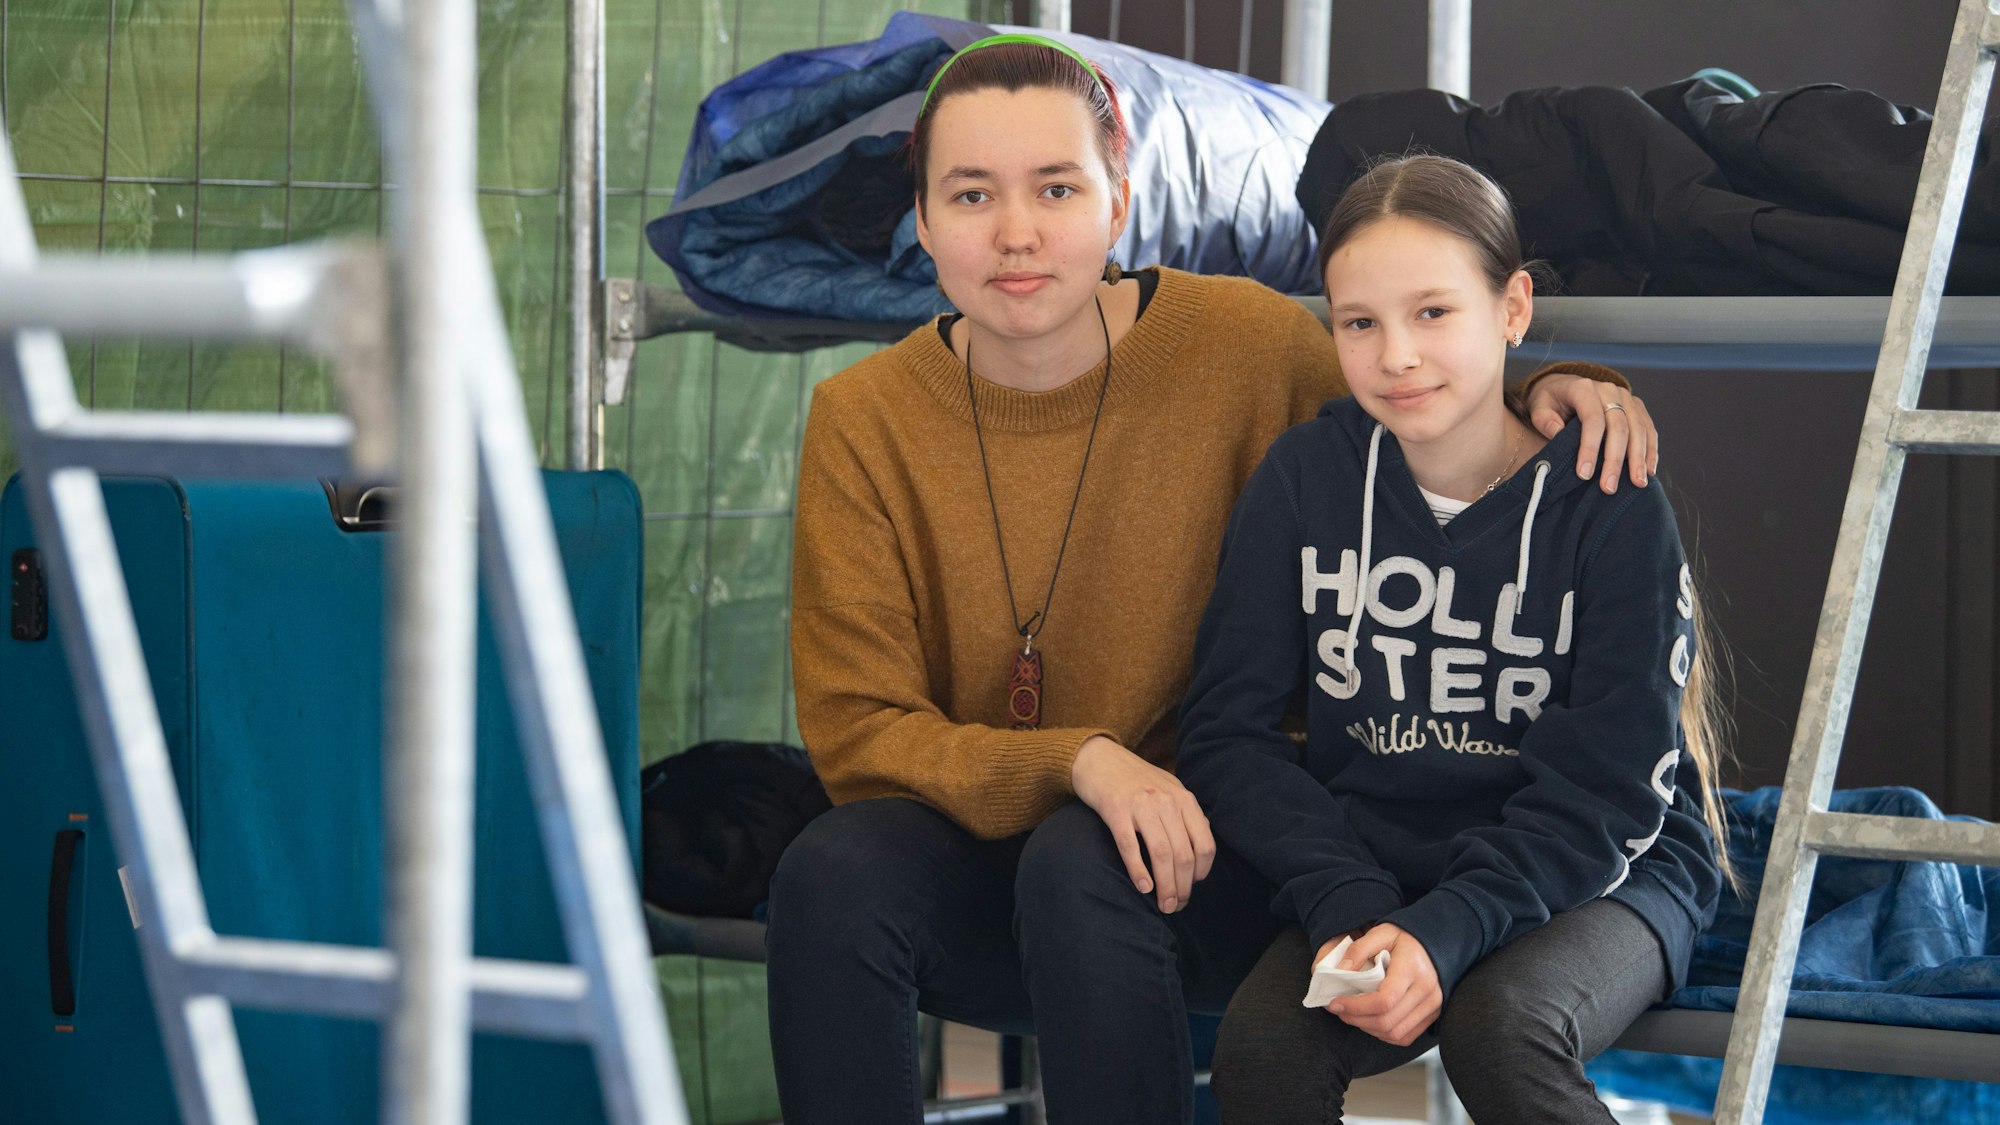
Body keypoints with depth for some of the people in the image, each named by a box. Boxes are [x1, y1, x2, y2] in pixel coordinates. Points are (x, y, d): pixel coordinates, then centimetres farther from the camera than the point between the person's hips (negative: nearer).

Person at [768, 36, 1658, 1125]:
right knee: (830, 871, -31)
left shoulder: (1241, 343, -7)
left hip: (1208, 866, -1)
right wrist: (1076, 764, -25)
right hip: (983, 853, 1)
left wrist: (1551, 389, -10)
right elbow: (855, 731, -9)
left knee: (1082, 865, -34)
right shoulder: (862, 420, -5)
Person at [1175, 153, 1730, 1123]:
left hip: (1601, 872, -2)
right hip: (1370, 877, 2)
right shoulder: (1303, 479, -1)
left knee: (1498, 1029, -34)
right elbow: (1229, 732, -3)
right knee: (1260, 1046, -28)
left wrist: (1444, 932, -27)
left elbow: (1607, 792, -12)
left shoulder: (1608, 504, -10)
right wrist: (1349, 909, -20)